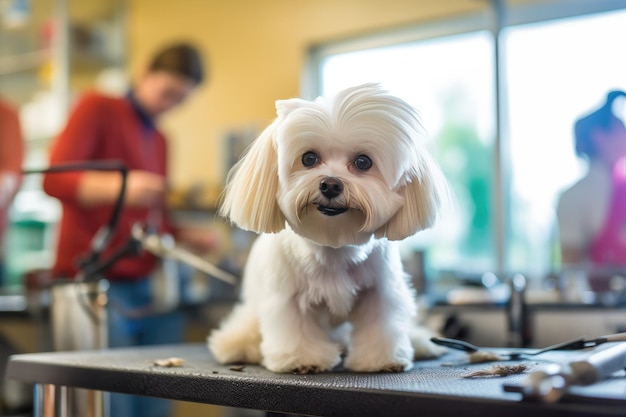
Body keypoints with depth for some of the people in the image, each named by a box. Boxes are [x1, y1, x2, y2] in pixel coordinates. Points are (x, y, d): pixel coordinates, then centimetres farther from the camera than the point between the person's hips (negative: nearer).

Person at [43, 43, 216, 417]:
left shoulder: (159, 139, 23)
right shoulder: (99, 108, 2)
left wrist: (186, 238, 9)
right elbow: (55, 179, -9)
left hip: (146, 287, 6)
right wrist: (120, 186, -24)